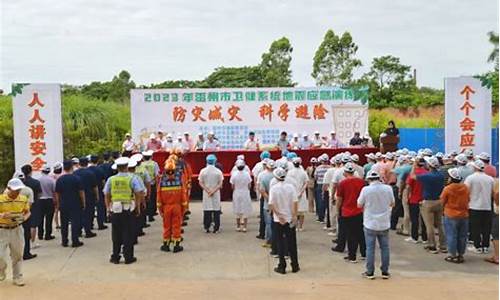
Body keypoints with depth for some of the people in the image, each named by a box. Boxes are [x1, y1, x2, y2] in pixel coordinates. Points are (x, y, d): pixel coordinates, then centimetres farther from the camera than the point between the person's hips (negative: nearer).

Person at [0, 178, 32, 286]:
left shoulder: (23, 199, -2)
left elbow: (28, 212, 10)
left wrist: (24, 218, -11)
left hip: (17, 230, 3)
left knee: (17, 255, 9)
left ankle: (17, 277, 23)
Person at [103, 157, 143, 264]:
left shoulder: (111, 179, 3)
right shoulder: (132, 179, -4)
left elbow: (106, 195, 5)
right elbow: (138, 193, -6)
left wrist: (108, 207, 13)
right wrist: (138, 207, 4)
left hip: (115, 210, 2)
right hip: (128, 209, -2)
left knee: (116, 235, 11)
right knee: (128, 234, 5)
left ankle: (115, 257, 17)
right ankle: (128, 257, 8)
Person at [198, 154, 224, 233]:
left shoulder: (203, 171, -1)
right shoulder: (218, 171, -3)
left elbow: (201, 183, -4)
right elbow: (220, 184, -7)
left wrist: (208, 191, -8)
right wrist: (214, 191, -10)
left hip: (206, 194, 1)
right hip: (216, 194, -1)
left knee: (207, 211, 6)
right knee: (216, 210, 4)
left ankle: (207, 227, 6)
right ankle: (216, 228, 4)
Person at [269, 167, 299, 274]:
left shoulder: (273, 188, -10)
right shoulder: (290, 187, -5)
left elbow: (271, 205, -15)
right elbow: (295, 202, -9)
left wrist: (279, 216, -10)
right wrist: (294, 216, -7)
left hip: (278, 220, -1)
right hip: (290, 218, 2)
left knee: (280, 243, 8)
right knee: (292, 242, 11)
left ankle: (282, 267, 12)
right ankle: (295, 266, 17)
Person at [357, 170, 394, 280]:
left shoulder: (366, 189, -13)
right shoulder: (388, 188, -5)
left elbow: (359, 205, -3)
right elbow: (392, 203, 8)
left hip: (370, 224, -2)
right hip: (384, 223, 2)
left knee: (370, 248, 6)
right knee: (385, 247, 12)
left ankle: (370, 272, 11)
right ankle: (385, 272, 18)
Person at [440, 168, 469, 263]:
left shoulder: (447, 188, -15)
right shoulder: (465, 188, -3)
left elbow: (442, 201, -5)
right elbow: (468, 200, 9)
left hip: (451, 216, -4)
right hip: (464, 215, 4)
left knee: (451, 236, 4)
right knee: (462, 236, 12)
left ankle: (453, 255, 7)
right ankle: (461, 255, 19)